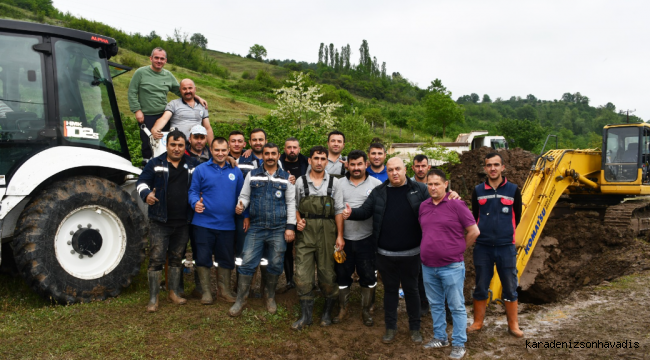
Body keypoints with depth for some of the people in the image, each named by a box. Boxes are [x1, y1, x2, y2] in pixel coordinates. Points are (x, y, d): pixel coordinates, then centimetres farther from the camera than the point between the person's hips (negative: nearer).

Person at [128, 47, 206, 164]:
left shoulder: (168, 76, 9)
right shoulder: (141, 73, -3)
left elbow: (180, 91, 16)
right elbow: (132, 93, -2)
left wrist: (197, 98, 5)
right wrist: (137, 110, -9)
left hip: (164, 115, 3)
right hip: (147, 116, -3)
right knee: (147, 143, 2)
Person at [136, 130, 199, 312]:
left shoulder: (192, 164, 9)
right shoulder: (155, 163, 1)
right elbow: (141, 182, -1)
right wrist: (146, 194, -22)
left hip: (182, 222, 3)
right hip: (160, 222, -3)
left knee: (177, 258, 14)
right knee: (156, 259, -4)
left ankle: (173, 293, 26)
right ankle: (153, 298, 5)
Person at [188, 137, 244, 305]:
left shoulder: (235, 172, 7)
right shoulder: (201, 169, -1)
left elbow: (240, 196, 11)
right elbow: (193, 191, 1)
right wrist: (195, 203, -20)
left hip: (227, 224, 2)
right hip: (204, 223, -2)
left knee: (226, 259, 12)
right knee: (203, 258, 3)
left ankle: (224, 289, 29)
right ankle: (206, 291, 19)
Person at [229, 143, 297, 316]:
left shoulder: (286, 178, 5)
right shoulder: (252, 175, 7)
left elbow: (291, 203, 5)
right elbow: (244, 196, 11)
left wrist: (290, 226, -1)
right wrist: (241, 205, -12)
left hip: (278, 229, 0)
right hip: (256, 227, 0)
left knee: (275, 264, 8)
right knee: (247, 262, -3)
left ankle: (270, 296, 30)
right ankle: (240, 299, 10)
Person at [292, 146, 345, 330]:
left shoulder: (334, 182, 4)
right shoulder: (300, 181, 6)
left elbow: (339, 210, 2)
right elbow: (295, 206, 12)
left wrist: (340, 236, -2)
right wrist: (298, 220, -7)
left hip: (327, 232, -1)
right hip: (305, 232, 1)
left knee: (327, 272, 5)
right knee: (302, 273, -1)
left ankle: (327, 312, 24)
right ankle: (306, 315, 12)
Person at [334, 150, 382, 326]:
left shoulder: (376, 184, 0)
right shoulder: (339, 184, 5)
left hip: (366, 238, -2)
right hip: (344, 238, 2)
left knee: (368, 276, 7)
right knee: (342, 275, 12)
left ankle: (366, 310, 26)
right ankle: (343, 309, 30)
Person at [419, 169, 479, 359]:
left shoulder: (456, 204, -10)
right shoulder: (424, 206, 6)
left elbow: (473, 231, -7)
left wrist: (459, 249, 2)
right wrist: (430, 248, 12)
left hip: (451, 267, -5)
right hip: (428, 266, 6)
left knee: (456, 306, 6)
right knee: (435, 305, 18)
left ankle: (459, 344, 18)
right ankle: (440, 337, 33)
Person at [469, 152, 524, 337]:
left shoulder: (513, 190, -1)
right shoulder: (478, 191, 2)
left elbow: (517, 217, 8)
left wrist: (505, 233, 11)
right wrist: (483, 234, 9)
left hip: (506, 247, -1)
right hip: (482, 247, 1)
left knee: (510, 287, 7)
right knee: (480, 287, 9)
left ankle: (513, 325, 21)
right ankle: (478, 322, 22)